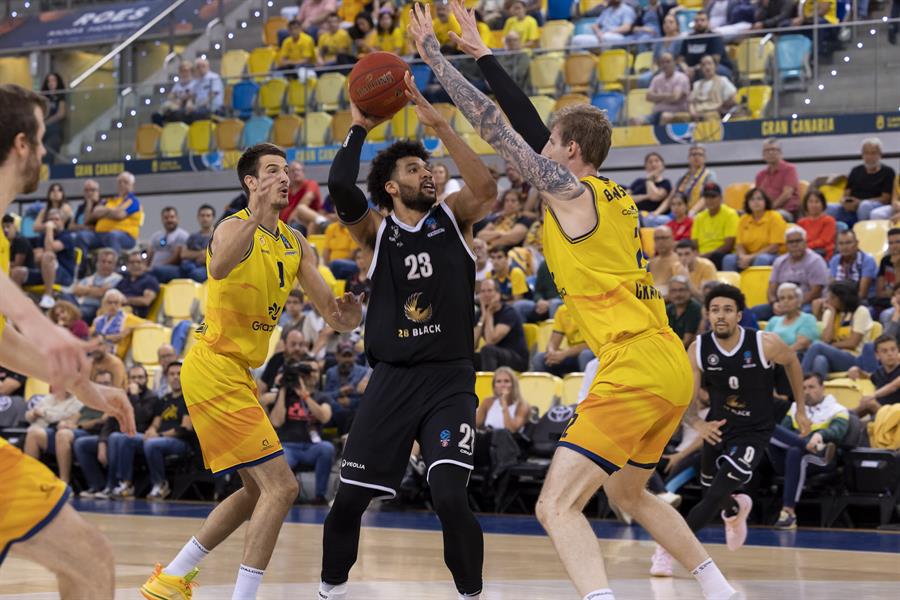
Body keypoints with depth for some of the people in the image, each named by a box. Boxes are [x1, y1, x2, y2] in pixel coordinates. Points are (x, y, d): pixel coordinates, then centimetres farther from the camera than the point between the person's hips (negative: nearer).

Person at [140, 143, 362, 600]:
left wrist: (344, 316, -17)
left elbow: (331, 312, 7)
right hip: (214, 369, -9)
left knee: (257, 491, 18)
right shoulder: (234, 228, -14)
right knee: (280, 487, -15)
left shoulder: (295, 244, 11)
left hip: (235, 373, 10)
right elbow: (219, 268, -38)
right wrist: (255, 219, -53)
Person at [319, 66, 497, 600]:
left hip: (449, 378, -1)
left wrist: (439, 124, -22)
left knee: (450, 495, -18)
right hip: (392, 377, 1)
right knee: (349, 498, 5)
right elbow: (340, 186, -17)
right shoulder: (376, 229, 3)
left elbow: (486, 188, -18)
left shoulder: (452, 217, 4)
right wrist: (360, 127, -8)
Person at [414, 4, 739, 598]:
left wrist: (435, 56, 3)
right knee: (628, 492, 29)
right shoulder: (615, 196, 17)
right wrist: (481, 53, 29)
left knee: (558, 506, -12)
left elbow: (493, 124, -4)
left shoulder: (570, 190, -5)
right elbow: (531, 122, 25)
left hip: (635, 368, -9)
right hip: (673, 368, 9)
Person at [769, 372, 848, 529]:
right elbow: (784, 429, 8)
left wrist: (819, 435, -37)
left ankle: (788, 512, -43)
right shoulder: (795, 407, 24)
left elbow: (837, 430, -13)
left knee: (796, 452, -39)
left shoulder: (837, 410, 10)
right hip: (785, 459, 4)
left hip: (819, 461, -4)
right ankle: (818, 448, -41)